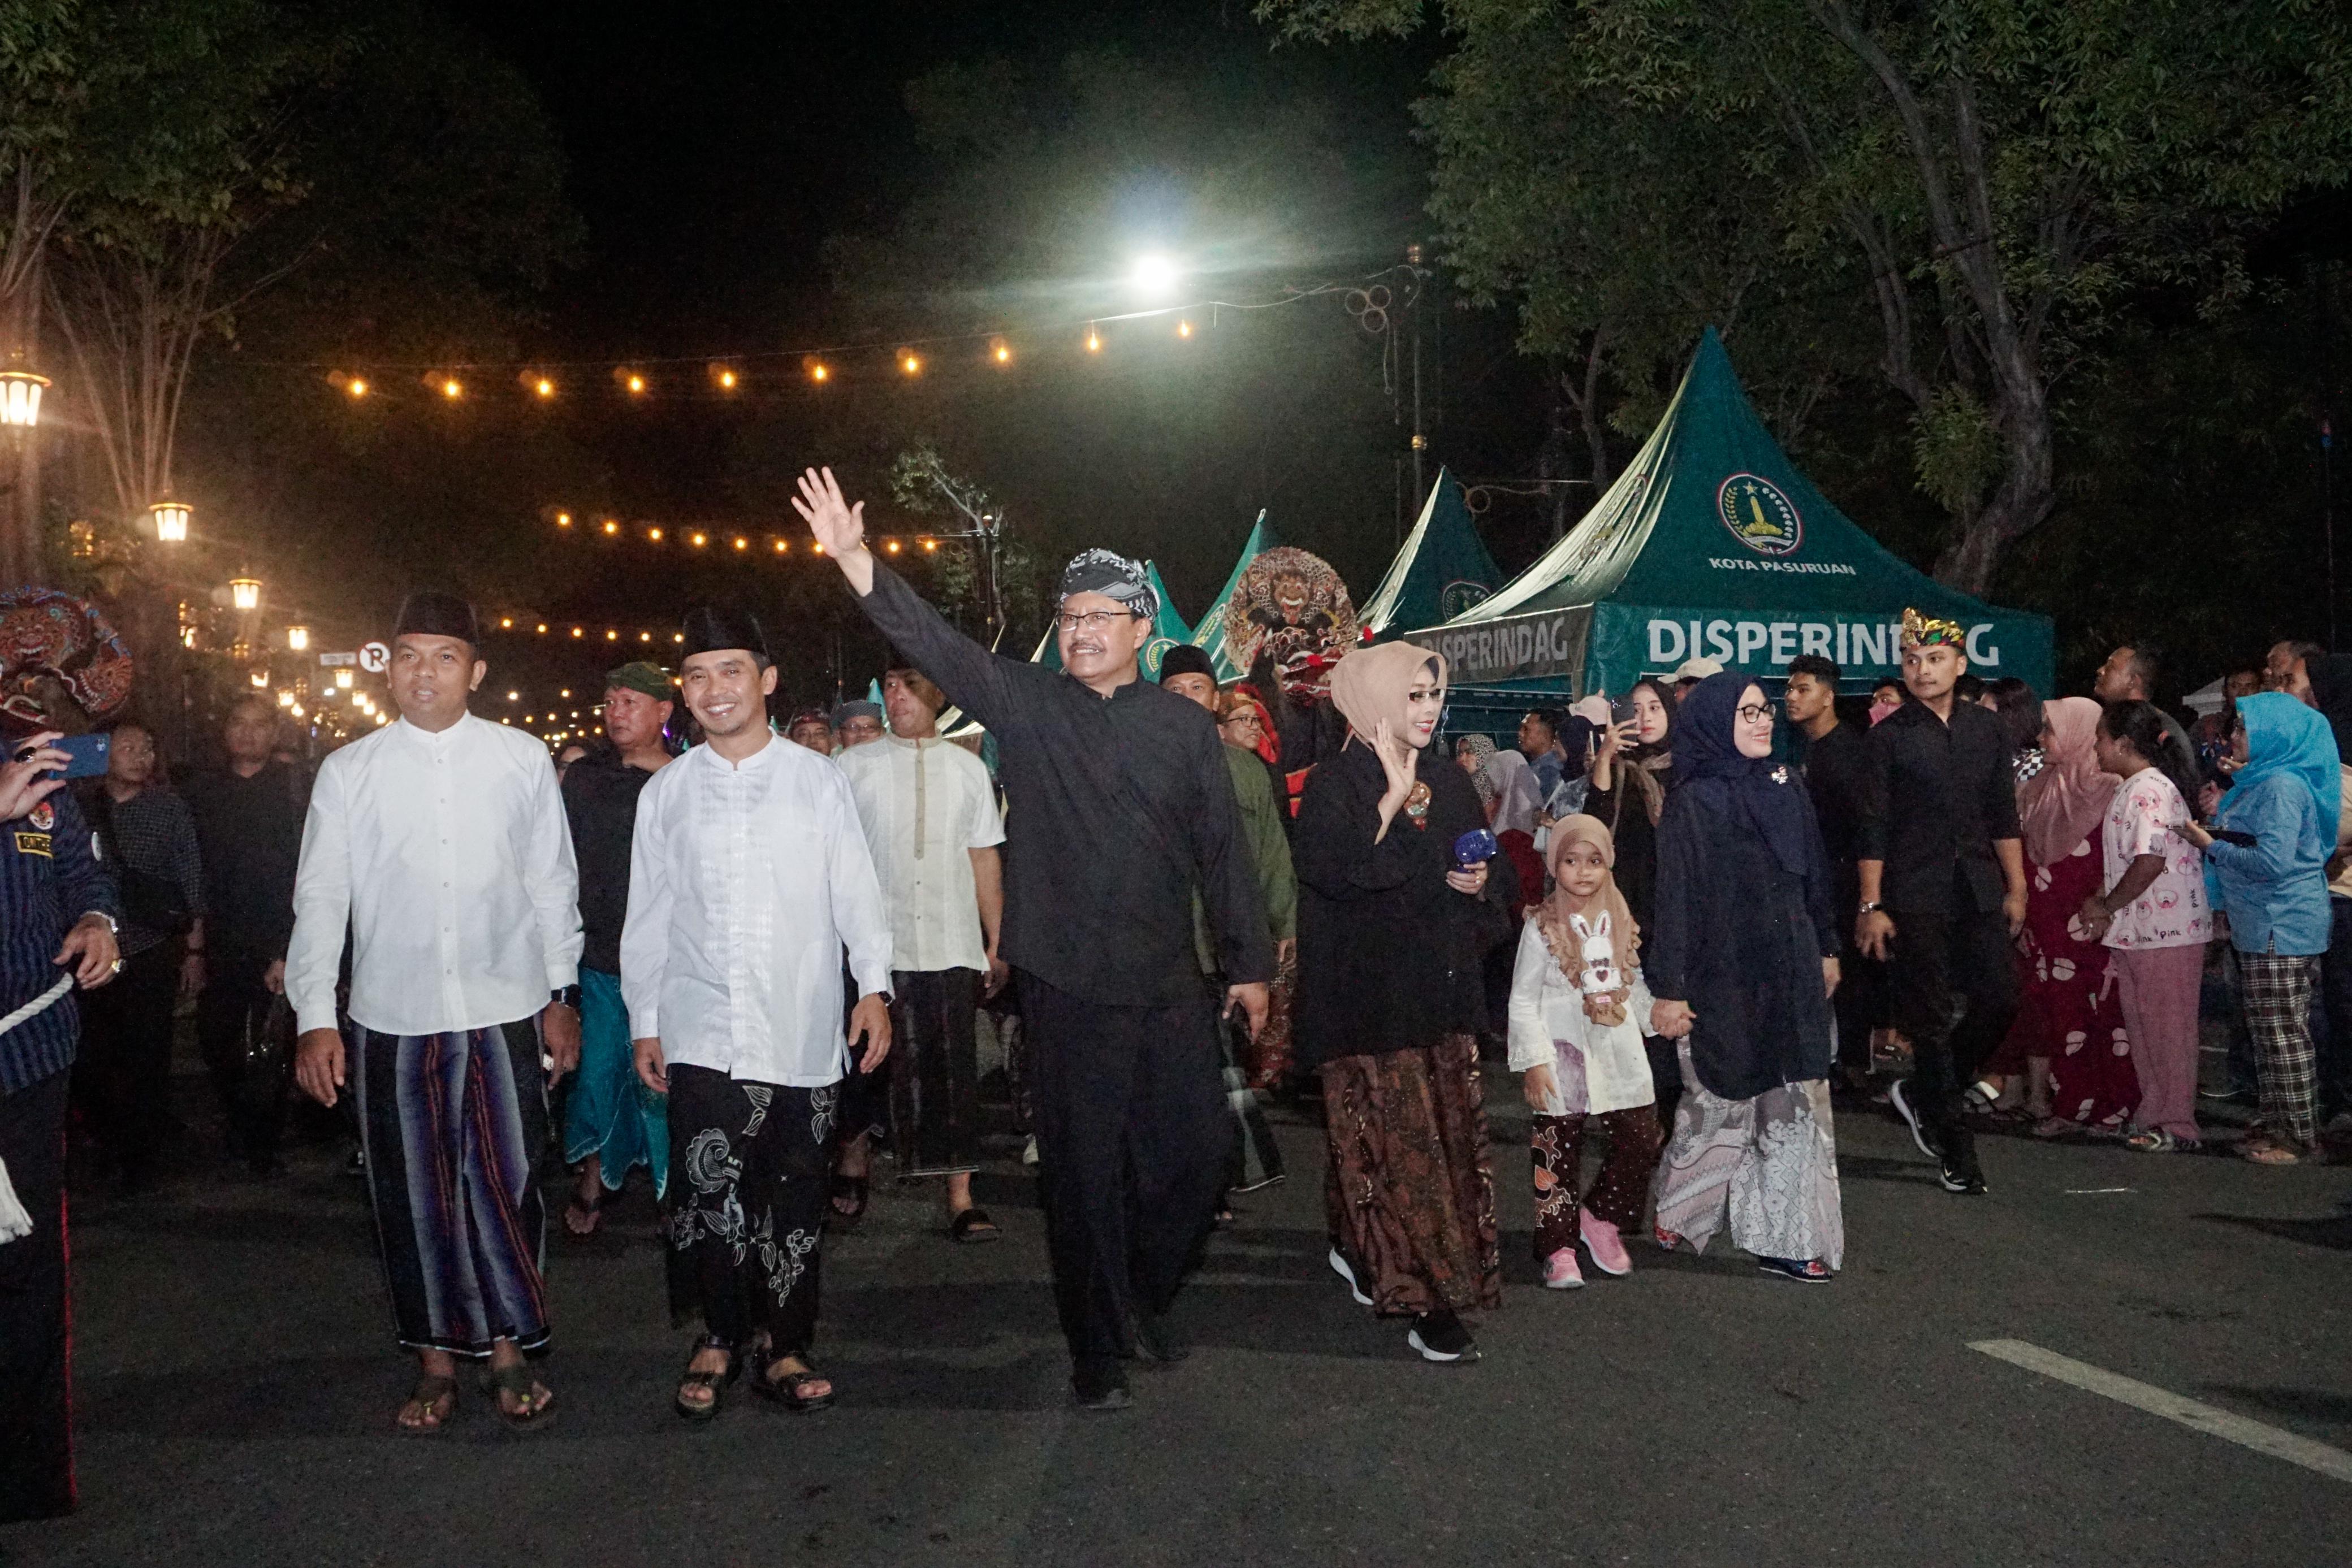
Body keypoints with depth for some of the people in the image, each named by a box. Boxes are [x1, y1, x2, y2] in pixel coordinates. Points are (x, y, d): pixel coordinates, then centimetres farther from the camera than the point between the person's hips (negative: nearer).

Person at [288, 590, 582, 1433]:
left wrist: (562, 994, 7)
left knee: (506, 1188, 2)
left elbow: (552, 883, 6)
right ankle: (436, 1361, 26)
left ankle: (508, 1348, 22)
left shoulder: (523, 759, 1)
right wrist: (314, 1018, -2)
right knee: (413, 1197, 9)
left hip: (504, 1011, -1)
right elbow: (320, 897, 3)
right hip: (391, 1017, 1)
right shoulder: (347, 771, 1)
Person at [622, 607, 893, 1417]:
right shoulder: (665, 792, 8)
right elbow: (648, 916, 12)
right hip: (702, 1035, 0)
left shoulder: (817, 781, 5)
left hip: (802, 1031, 0)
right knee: (707, 1189, -8)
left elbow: (855, 893, 4)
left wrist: (874, 985, -6)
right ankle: (719, 1338, 12)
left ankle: (782, 1345, 21)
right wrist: (645, 1021, 11)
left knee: (795, 1195, 6)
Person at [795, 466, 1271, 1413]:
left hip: (1170, 985, 2)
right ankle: (1097, 1350, 22)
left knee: (1196, 1152, 7)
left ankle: (1140, 1299, 33)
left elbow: (1222, 850, 8)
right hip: (1065, 983, -2)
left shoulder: (1184, 725, 5)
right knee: (1083, 1173, 6)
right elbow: (937, 646, -12)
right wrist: (856, 563, -26)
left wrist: (1250, 963, 9)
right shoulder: (1027, 706, 1)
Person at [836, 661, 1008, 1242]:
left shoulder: (967, 768, 12)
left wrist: (997, 943, 8)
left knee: (953, 1071, -1)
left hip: (952, 947, 1)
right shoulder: (854, 767, 7)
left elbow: (985, 857, 12)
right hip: (872, 946, -1)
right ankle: (853, 1162, 28)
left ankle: (961, 1200, 3)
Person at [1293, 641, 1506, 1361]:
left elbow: (1486, 871, 21)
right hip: (1368, 993, -7)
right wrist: (1394, 796, -20)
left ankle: (1360, 1249, 29)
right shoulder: (1336, 783, -8)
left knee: (1447, 1134, 10)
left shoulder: (1448, 782, 12)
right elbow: (1335, 870, -24)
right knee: (1393, 1141, -7)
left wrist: (1481, 883, -1)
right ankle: (1425, 1299, -1)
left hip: (1439, 991, 7)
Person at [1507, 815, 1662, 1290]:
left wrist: (1661, 1015, 4)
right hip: (1564, 1055, -4)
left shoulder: (1619, 921, 8)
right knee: (1558, 1153, 1)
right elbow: (1523, 1000, -7)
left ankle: (1601, 1220, 24)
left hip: (1619, 1052, 5)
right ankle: (1558, 1247, 14)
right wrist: (1533, 1060, -11)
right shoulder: (1542, 926, -7)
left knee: (1642, 1140, 2)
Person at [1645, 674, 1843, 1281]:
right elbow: (1676, 896, -13)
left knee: (1793, 1103, 6)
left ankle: (1786, 1238, 15)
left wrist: (1827, 949, 14)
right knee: (1722, 1103, 7)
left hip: (1791, 976, 5)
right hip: (1723, 981, -5)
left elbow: (1815, 876, 14)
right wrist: (1669, 990, -14)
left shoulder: (1787, 787, 6)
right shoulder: (1694, 802, -11)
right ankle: (1677, 1214, 28)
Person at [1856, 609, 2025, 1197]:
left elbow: (2003, 817, 14)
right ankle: (1954, 1149, 10)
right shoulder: (1889, 736, -2)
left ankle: (1921, 1094, 21)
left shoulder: (1986, 729, 10)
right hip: (1915, 898, -4)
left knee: (1999, 1001, -2)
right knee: (1931, 1019, 0)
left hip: (1978, 891, 4)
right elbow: (1873, 829, -4)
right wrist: (1871, 906, -9)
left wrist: (2016, 888, 9)